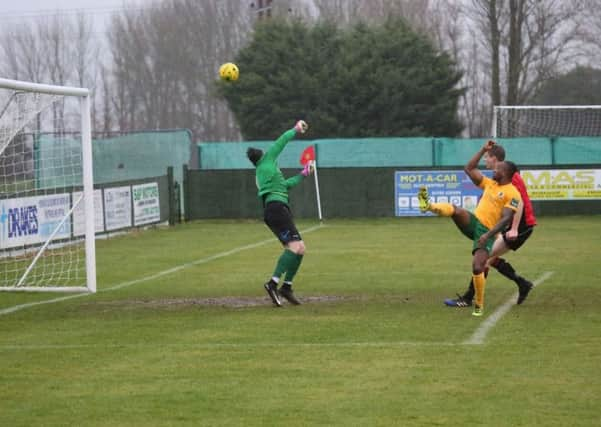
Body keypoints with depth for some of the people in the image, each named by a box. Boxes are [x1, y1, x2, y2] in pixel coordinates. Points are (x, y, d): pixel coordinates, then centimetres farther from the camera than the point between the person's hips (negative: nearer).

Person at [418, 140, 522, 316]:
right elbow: (469, 169, 24)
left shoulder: (513, 194, -7)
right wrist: (483, 150, 20)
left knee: (477, 267, -18)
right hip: (473, 222, 6)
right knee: (454, 209, -25)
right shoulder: (490, 184, 17)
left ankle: (479, 306, -2)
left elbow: (506, 219, -18)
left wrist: (488, 235, -27)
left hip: (487, 232, -6)